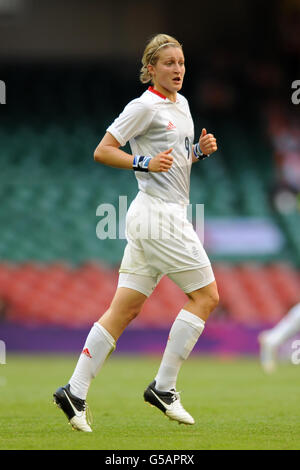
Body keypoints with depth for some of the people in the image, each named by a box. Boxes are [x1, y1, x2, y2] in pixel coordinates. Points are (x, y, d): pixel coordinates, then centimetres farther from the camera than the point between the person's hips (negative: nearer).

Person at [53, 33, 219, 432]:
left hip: (148, 219, 9)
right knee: (206, 295, -5)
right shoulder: (144, 106, -9)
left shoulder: (181, 104, 18)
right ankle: (163, 388, -3)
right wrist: (143, 163, -21)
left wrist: (200, 150, 10)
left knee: (124, 309, 5)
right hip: (159, 214, -9)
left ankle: (75, 392, 3)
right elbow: (102, 151, -10)